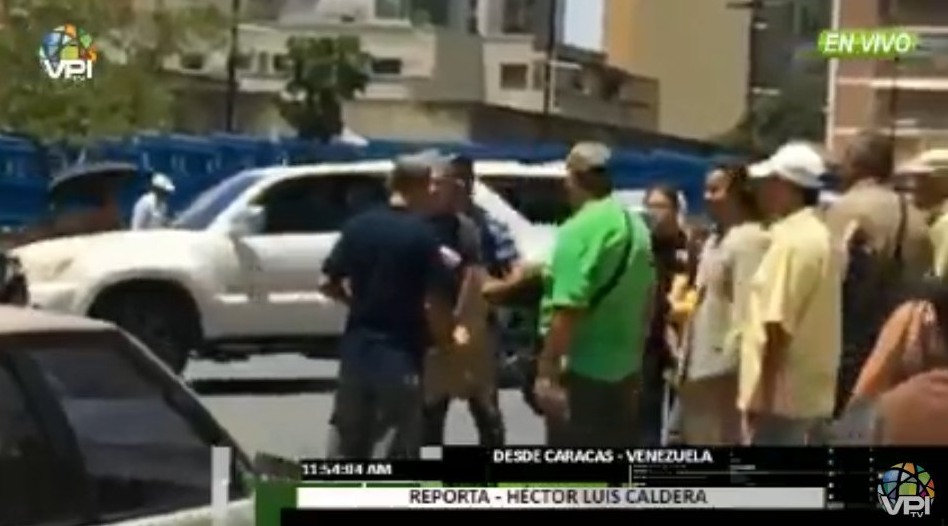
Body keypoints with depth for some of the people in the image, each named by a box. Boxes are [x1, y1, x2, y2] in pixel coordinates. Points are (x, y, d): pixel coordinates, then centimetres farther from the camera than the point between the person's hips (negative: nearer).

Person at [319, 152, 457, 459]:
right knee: (390, 454, 0)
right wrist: (446, 340, 3)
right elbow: (436, 301, -14)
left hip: (356, 350, 5)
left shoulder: (358, 226, 4)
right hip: (400, 356, -5)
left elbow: (328, 284, 7)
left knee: (346, 446, 14)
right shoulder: (422, 235, -11)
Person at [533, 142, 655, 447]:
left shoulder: (580, 229, -16)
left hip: (581, 372, -9)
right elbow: (646, 299, 19)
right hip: (623, 371, 9)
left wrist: (547, 371, -20)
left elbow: (568, 309, -22)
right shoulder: (635, 226, 12)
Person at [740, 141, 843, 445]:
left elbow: (779, 326, -21)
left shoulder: (791, 241, -17)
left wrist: (763, 394, -18)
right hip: (809, 392, 10)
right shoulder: (819, 237, 14)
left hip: (783, 395, -10)